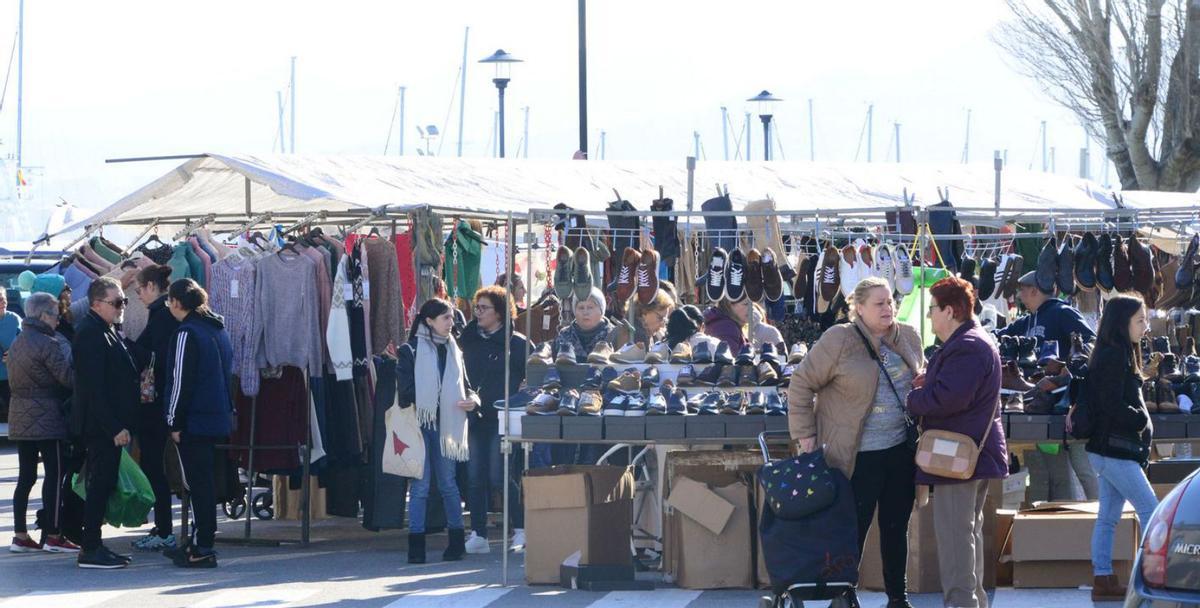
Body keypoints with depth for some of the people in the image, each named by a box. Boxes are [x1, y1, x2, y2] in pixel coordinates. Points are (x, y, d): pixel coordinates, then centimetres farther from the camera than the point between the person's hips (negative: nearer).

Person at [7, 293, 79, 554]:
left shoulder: (17, 343, 13)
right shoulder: (47, 344, -14)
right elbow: (68, 378, -16)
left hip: (20, 418, 8)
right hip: (47, 418, -8)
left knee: (26, 477, 10)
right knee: (54, 474, -2)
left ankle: (20, 535, 10)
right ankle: (53, 535, -2)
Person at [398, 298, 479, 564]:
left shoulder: (453, 351, 14)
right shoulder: (410, 351, -2)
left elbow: (463, 387, 19)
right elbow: (405, 390, -7)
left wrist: (472, 401, -2)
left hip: (445, 423, 4)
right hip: (420, 424, -4)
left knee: (448, 483, 9)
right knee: (420, 485, -5)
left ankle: (457, 541, 15)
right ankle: (416, 545, -2)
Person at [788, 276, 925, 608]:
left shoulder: (908, 338, 6)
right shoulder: (839, 341, -12)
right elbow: (802, 383, -8)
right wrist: (805, 433, -9)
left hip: (901, 452, 5)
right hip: (858, 455, -5)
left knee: (896, 528, 13)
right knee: (854, 529, 0)